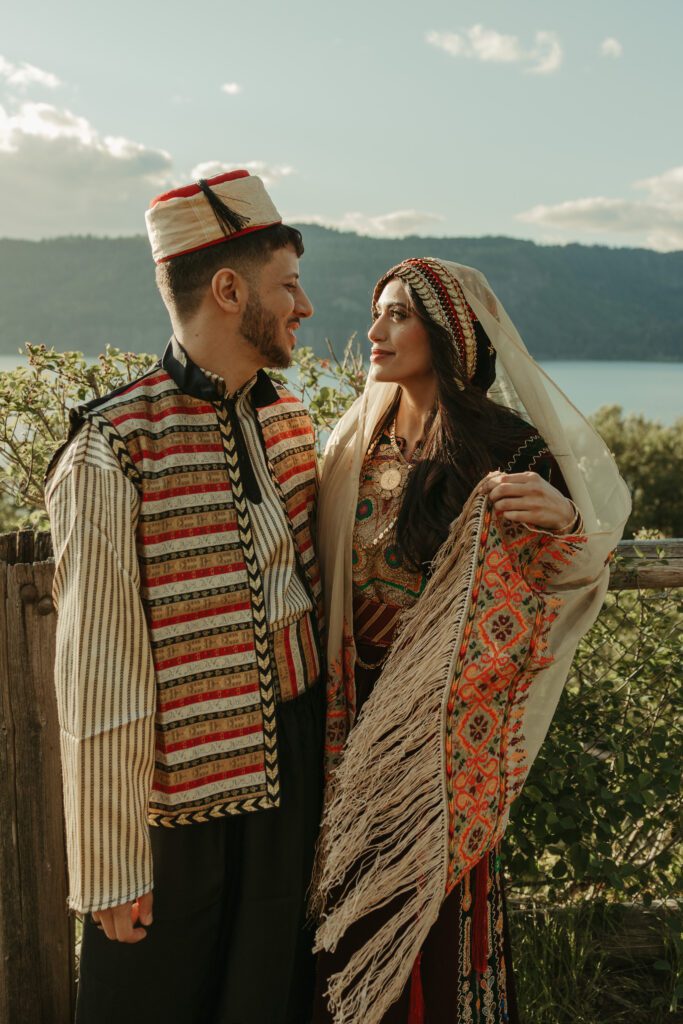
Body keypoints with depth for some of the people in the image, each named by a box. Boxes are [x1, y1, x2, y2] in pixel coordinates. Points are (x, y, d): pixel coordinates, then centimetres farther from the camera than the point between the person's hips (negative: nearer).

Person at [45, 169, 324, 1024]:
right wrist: (110, 867, -13)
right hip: (185, 794, -6)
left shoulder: (288, 421, 3)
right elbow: (98, 683, -17)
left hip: (295, 764, 6)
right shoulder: (110, 456, -18)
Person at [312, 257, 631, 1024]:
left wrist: (566, 517, -31)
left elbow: (568, 578, -12)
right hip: (359, 709, 5)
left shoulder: (505, 448, -13)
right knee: (352, 892, 15)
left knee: (427, 900, 7)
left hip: (442, 723, -5)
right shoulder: (359, 440, 4)